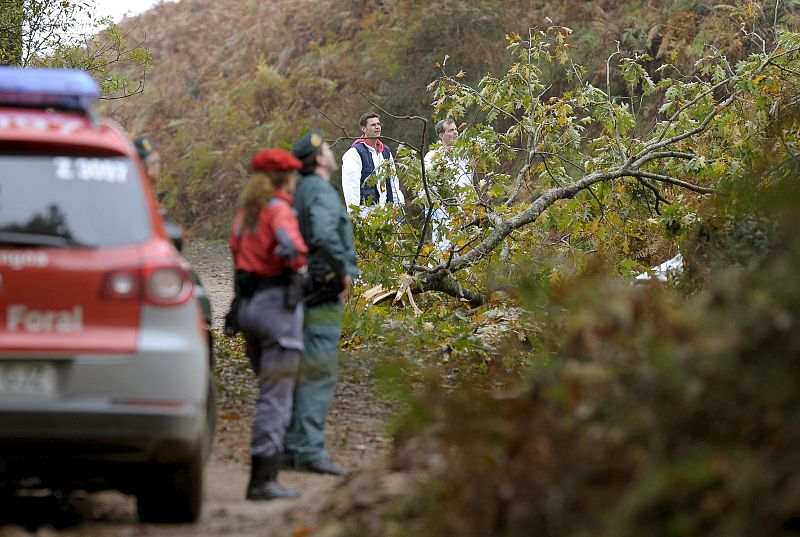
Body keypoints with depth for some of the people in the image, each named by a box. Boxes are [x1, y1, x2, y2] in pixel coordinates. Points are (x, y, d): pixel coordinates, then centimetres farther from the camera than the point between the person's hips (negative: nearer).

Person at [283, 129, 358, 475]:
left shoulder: (298, 193, 15)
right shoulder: (322, 192, -13)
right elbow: (324, 235, -31)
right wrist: (344, 271, -18)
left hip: (302, 290, 9)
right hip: (324, 292, -9)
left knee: (300, 373, 12)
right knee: (320, 374, -9)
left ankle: (291, 448, 14)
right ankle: (309, 450, -12)